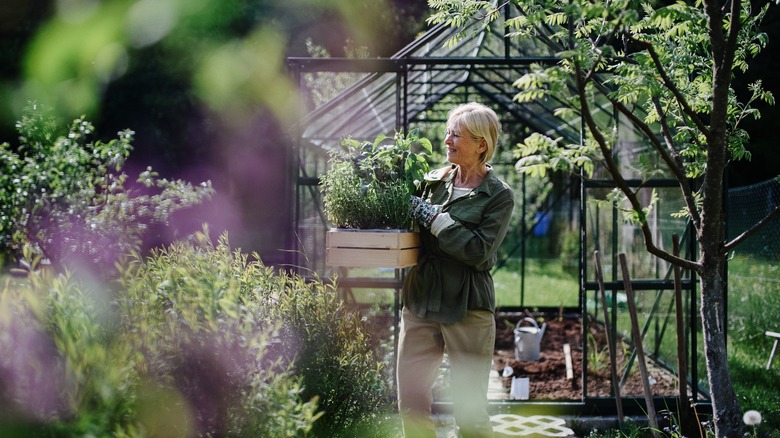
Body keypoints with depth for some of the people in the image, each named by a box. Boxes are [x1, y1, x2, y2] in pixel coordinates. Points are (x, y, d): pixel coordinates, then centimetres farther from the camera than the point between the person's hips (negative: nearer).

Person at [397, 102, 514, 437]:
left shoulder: (498, 195, -4)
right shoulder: (432, 181, 10)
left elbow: (479, 250, -16)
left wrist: (433, 217, -16)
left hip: (467, 309, -5)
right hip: (420, 302, 5)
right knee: (411, 407, 8)